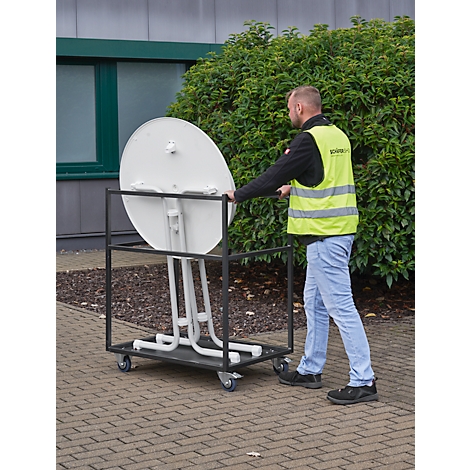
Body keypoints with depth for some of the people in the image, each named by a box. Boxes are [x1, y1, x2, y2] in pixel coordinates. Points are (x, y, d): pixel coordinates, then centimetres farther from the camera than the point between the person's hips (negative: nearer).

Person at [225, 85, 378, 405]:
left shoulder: (308, 140, -15)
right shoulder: (337, 135, 14)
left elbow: (276, 175, -13)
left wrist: (239, 195, 0)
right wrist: (293, 188, 38)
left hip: (325, 234, -10)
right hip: (340, 230, 10)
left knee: (340, 305, -8)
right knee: (314, 301, 18)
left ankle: (363, 381, -6)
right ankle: (311, 369, 28)